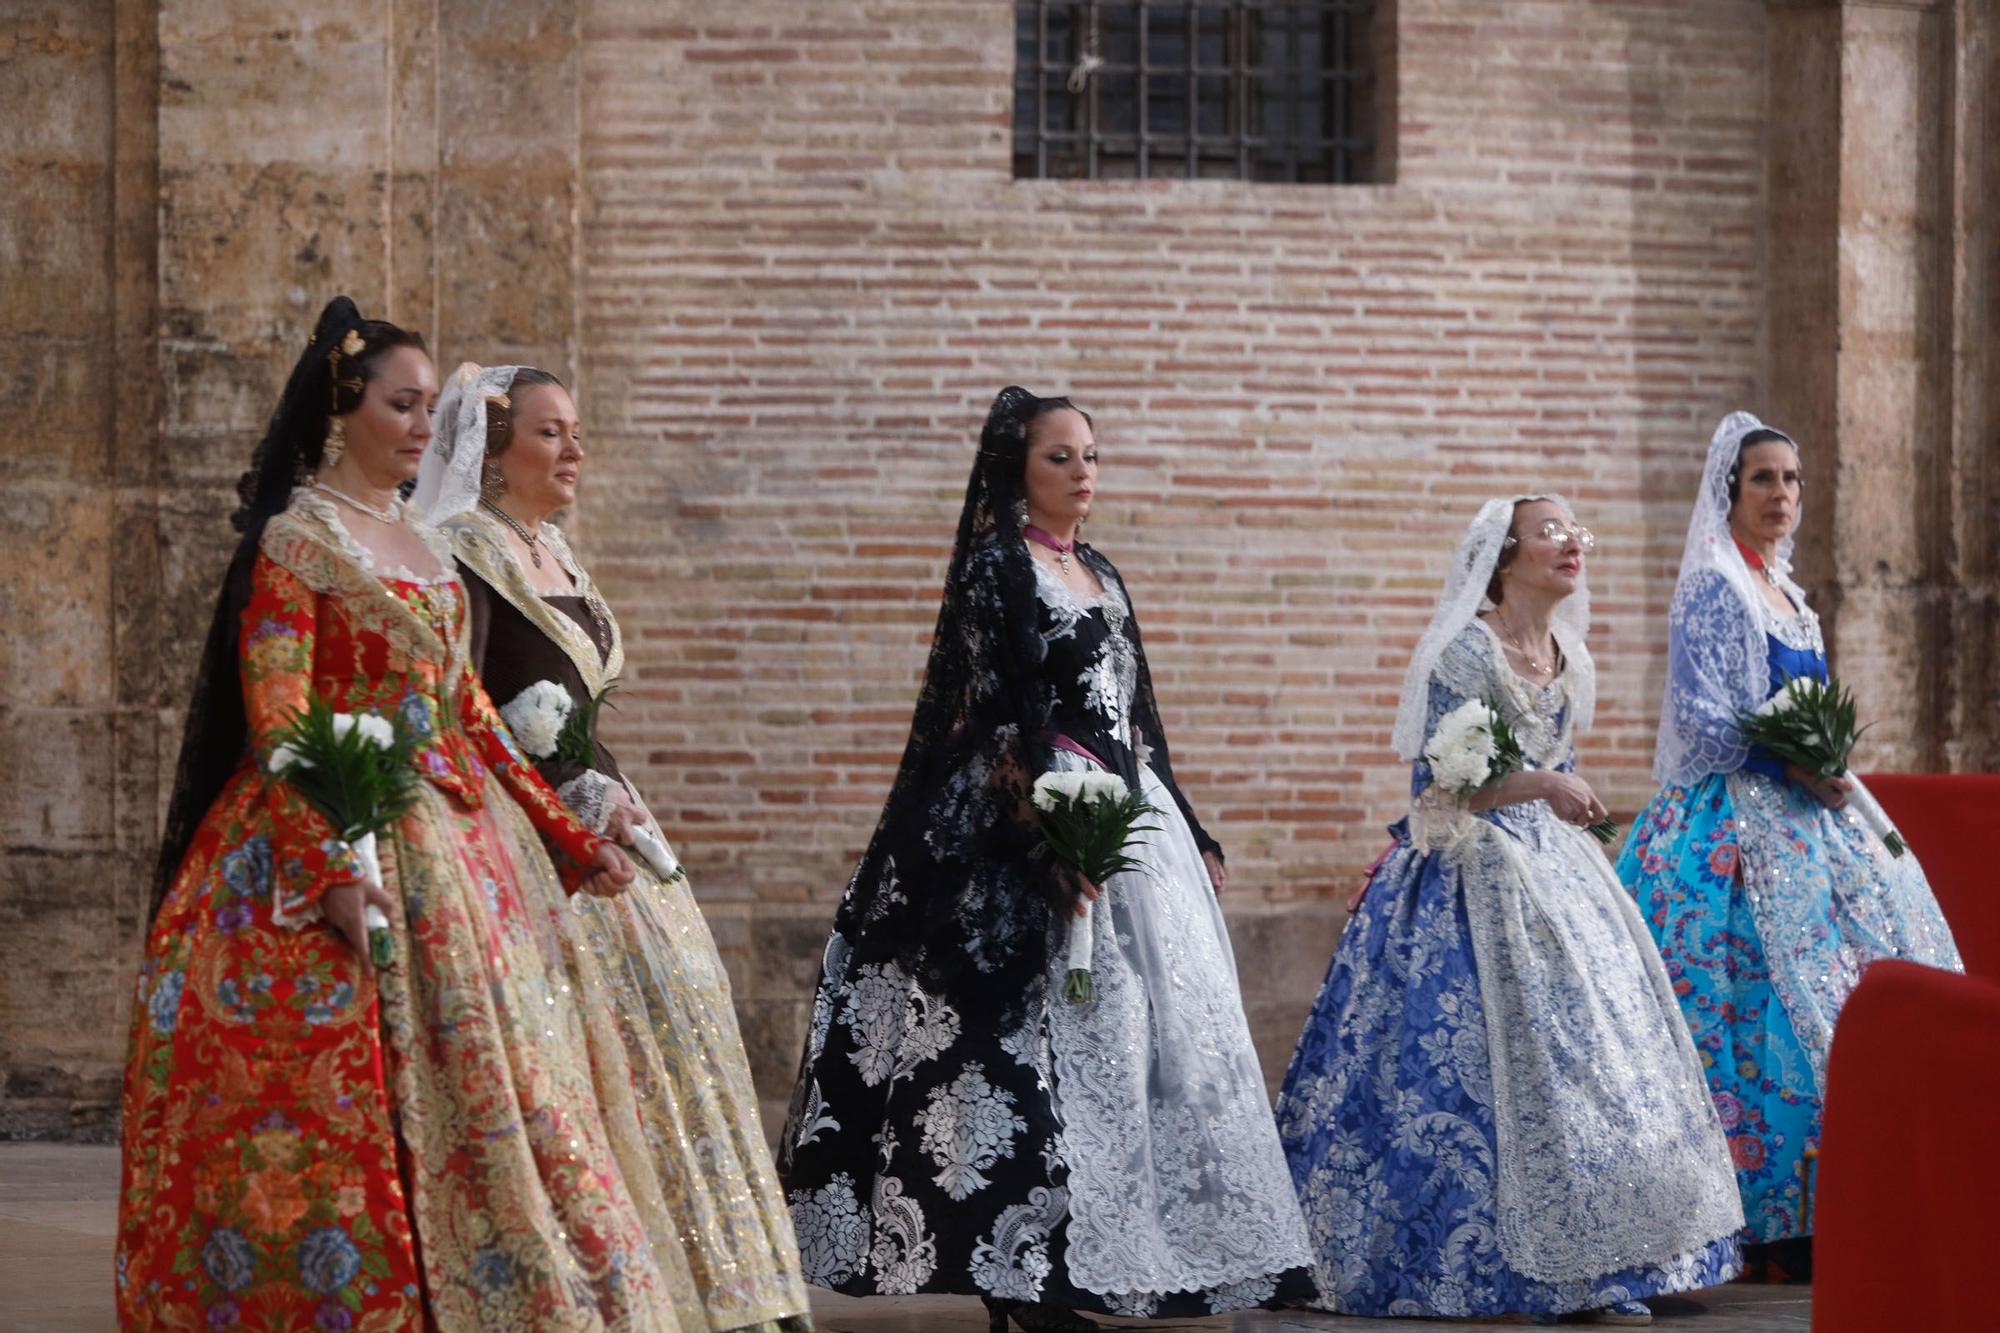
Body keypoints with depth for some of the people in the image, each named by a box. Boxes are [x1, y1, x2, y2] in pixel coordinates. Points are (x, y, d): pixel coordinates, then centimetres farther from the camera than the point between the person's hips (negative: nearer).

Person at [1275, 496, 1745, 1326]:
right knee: (1493, 1060, -11)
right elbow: (1438, 787, -17)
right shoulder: (1466, 652, -14)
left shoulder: (1568, 659, 10)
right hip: (1473, 877, -8)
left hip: (1548, 871, 8)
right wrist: (1535, 785, -29)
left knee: (1586, 1050, 2)